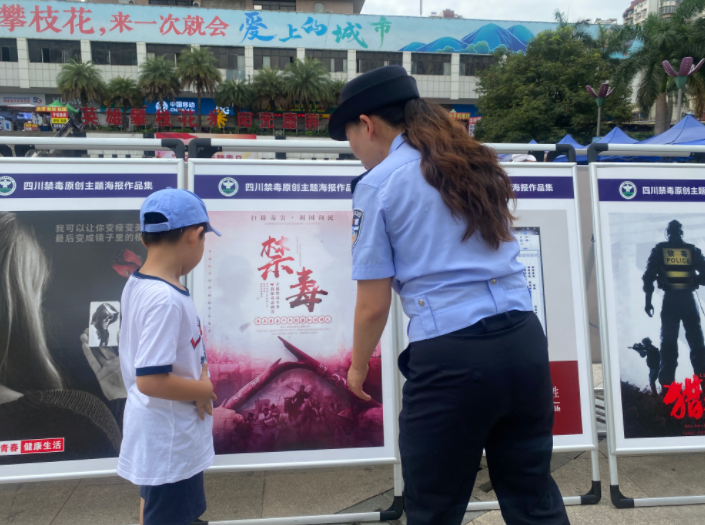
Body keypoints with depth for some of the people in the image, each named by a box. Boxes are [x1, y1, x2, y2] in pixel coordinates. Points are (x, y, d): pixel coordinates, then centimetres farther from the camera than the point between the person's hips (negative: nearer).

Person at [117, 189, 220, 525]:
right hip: (170, 439, -9)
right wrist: (205, 389, -17)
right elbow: (151, 380, -32)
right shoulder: (167, 299, -30)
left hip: (157, 430, 9)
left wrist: (197, 373, 0)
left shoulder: (136, 284, 0)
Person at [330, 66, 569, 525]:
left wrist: (358, 367, 13)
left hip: (451, 354, -6)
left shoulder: (378, 184, -3)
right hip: (524, 340, 7)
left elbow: (373, 306, -3)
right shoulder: (473, 163, 15)